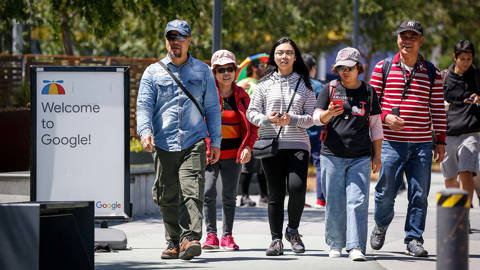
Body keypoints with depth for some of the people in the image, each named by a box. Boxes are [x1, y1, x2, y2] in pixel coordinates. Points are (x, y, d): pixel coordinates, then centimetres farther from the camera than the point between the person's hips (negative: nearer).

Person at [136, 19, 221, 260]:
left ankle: (190, 239, -25)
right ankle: (173, 241, 16)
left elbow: (212, 108, 15)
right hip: (164, 143, 1)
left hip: (194, 142, -1)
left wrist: (215, 142, 8)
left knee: (192, 191, -16)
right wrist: (145, 131, -16)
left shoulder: (202, 71, 14)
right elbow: (144, 105, 3)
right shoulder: (153, 72, 11)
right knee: (167, 197, 3)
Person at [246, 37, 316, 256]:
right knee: (275, 194, 0)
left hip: (298, 144, -1)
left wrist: (292, 120, -13)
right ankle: (276, 239, 9)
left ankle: (292, 230, 5)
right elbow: (251, 112, 10)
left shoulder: (304, 84, 9)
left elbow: (311, 117, 5)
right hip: (271, 145, 1)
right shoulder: (265, 84, 10)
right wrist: (267, 120, -10)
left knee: (297, 187, -18)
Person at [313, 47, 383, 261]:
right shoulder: (330, 89, 7)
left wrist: (377, 155, 9)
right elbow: (317, 117, 3)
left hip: (360, 157, 0)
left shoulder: (368, 92, 9)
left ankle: (356, 247, -15)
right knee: (334, 203, 3)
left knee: (357, 201, -10)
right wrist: (328, 114, -20)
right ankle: (335, 245, 18)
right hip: (332, 155, 0)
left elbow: (376, 125, 13)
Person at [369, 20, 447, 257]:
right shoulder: (383, 68, 5)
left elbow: (438, 109, 11)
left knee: (419, 194, -1)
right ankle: (380, 225, 29)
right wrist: (385, 117, -12)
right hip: (391, 142, -1)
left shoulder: (431, 72, 9)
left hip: (422, 144, 1)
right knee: (386, 191, 1)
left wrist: (440, 141, 8)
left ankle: (414, 238, 10)